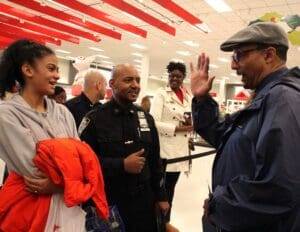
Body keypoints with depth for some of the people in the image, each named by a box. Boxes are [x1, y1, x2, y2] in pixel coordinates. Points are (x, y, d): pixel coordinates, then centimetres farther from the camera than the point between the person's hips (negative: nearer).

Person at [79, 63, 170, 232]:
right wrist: (122, 165, -20)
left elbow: (155, 160, 11)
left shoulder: (146, 118, 7)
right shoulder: (95, 119, -8)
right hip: (108, 203, -4)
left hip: (144, 200, 4)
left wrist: (161, 196, 10)